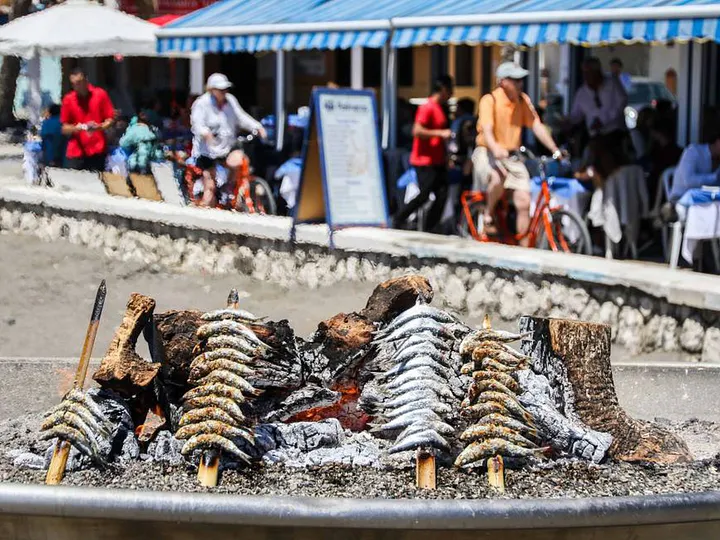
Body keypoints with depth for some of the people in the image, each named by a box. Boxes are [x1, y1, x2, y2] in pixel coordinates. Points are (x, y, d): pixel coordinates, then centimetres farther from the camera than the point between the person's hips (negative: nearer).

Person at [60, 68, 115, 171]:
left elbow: (110, 120, 2)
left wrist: (99, 127, -18)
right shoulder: (68, 99, 6)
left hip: (97, 151, -1)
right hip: (75, 152, 1)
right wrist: (74, 128, -13)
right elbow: (64, 128, 8)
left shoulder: (100, 95, 3)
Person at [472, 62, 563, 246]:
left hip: (512, 156, 5)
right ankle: (488, 215, -11)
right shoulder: (489, 100, -12)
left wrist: (554, 149, -10)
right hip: (487, 153, -5)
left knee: (523, 201, -8)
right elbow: (487, 129, -24)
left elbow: (536, 126, 1)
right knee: (498, 178, -39)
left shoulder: (523, 100, 5)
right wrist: (496, 149, -44)